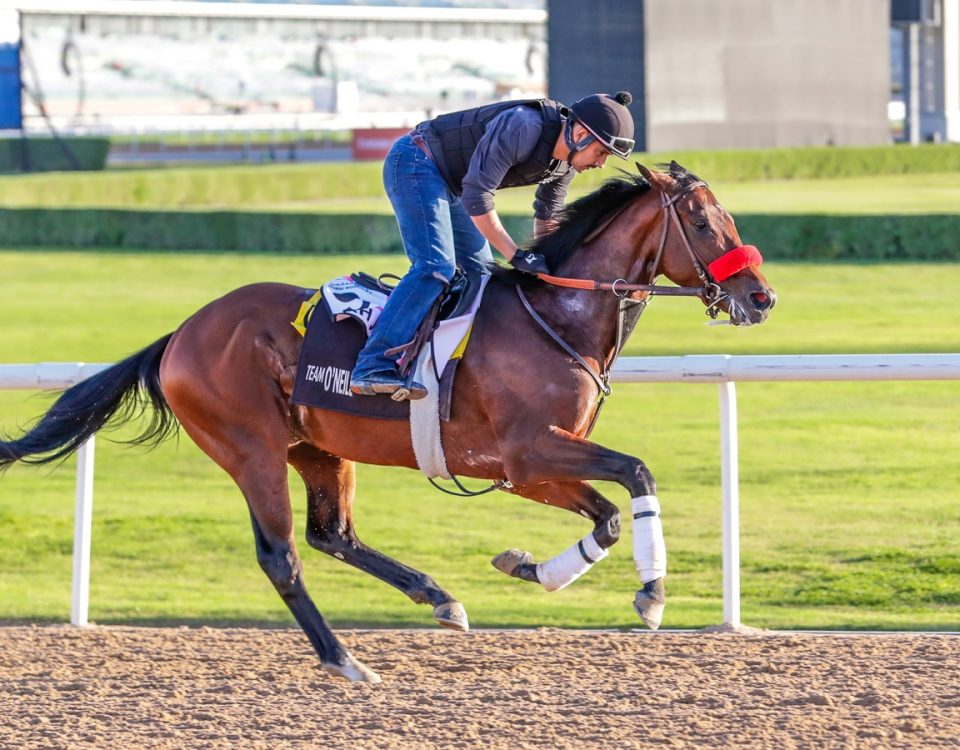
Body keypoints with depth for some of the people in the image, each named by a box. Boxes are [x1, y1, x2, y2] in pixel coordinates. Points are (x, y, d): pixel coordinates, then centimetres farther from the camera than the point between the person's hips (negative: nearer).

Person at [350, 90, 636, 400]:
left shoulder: (567, 161, -2)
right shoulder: (524, 127, -31)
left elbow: (547, 217, 15)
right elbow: (477, 196, -31)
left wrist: (543, 264, 6)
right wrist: (516, 255, -29)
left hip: (449, 183, 10)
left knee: (482, 274, 9)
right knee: (435, 266, -23)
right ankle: (373, 368, -31)